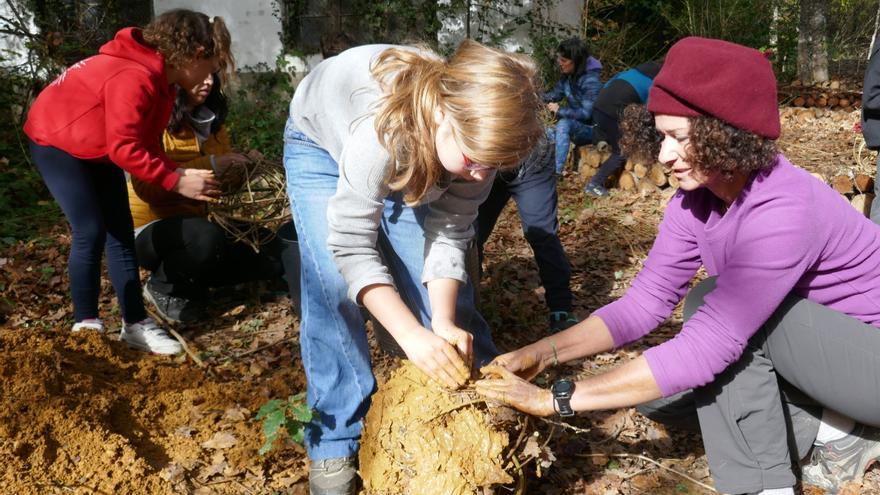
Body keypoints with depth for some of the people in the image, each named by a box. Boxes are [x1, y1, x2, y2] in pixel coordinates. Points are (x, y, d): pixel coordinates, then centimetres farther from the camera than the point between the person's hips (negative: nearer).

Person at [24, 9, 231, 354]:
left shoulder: (162, 79, -1)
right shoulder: (135, 78, -33)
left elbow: (147, 143, -2)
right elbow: (125, 149, -33)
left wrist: (182, 175, -16)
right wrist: (177, 180, -30)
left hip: (98, 151, 9)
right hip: (56, 142, -9)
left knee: (121, 232, 3)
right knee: (91, 232, -14)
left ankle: (135, 325, 8)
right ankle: (86, 326, 1)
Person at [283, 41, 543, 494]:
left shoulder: (477, 132, -29)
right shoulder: (383, 129, -45)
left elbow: (448, 233, -21)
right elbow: (351, 247, -39)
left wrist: (444, 324, -33)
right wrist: (413, 335, -45)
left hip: (410, 155, 4)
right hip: (322, 143, -3)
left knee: (432, 279, -6)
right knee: (334, 286, -17)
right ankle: (335, 441, -5)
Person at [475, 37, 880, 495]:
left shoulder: (783, 211, -34)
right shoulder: (697, 199, -9)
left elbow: (706, 347, -37)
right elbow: (645, 302, -7)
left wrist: (556, 398, -35)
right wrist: (543, 352, -21)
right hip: (807, 348, 8)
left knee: (713, 304, -26)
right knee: (655, 388, -3)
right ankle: (831, 425, 4)